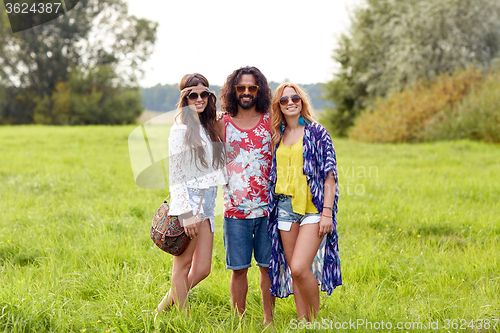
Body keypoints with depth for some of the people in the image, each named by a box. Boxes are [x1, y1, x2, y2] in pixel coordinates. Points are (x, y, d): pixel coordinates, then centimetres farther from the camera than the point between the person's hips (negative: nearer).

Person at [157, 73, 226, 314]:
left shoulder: (208, 127, 14)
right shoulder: (181, 129, -9)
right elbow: (175, 176, -13)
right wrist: (186, 213, -18)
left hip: (208, 203, 8)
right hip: (189, 201, -8)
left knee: (202, 269, 5)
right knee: (183, 265, 1)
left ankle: (164, 309, 21)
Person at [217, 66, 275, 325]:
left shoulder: (271, 121, 5)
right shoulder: (222, 124, 5)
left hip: (267, 208, 0)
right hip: (235, 210, 0)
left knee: (268, 266, 5)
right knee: (238, 269, 4)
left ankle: (268, 320, 16)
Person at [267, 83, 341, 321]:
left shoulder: (317, 132, -1)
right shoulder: (277, 136, 13)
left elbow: (329, 175, -4)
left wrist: (327, 212, -12)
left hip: (312, 209, -5)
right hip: (285, 209, 5)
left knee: (300, 268, -17)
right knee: (293, 272, 6)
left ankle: (316, 319, 3)